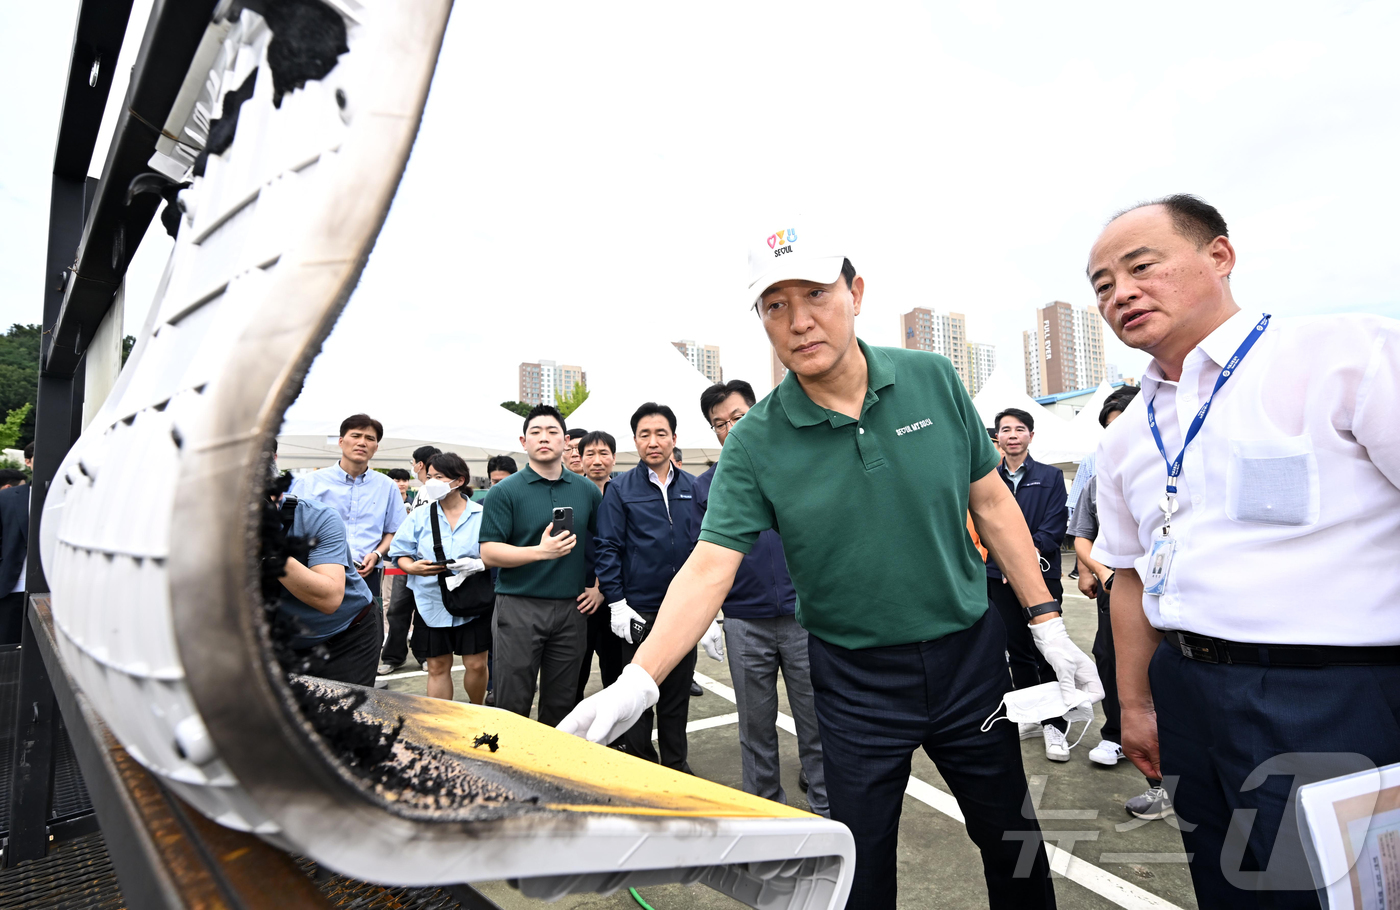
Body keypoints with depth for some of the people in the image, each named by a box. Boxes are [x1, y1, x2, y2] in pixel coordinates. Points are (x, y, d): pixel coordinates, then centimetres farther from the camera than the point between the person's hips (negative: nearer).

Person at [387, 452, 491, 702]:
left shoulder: (482, 515, 1)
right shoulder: (420, 515, 6)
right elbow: (400, 554, 6)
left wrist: (480, 564, -19)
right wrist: (413, 567, -15)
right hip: (432, 603, 2)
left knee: (476, 664, 3)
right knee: (438, 667, 9)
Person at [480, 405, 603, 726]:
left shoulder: (587, 491, 8)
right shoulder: (505, 491, -2)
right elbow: (489, 552, -9)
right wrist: (540, 551, -21)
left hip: (572, 607, 3)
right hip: (519, 606, -3)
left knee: (561, 703, 13)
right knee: (512, 703, 4)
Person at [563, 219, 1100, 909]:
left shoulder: (933, 380, -6)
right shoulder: (755, 444, -13)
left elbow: (992, 503, 1)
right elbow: (708, 568, -17)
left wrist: (1048, 625, 1)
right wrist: (635, 684, -28)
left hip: (969, 653, 2)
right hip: (855, 679, -2)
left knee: (1011, 839, 20)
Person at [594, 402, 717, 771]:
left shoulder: (693, 488, 5)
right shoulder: (621, 489, -3)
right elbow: (608, 548, -5)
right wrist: (616, 603, -11)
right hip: (639, 612, -3)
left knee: (678, 692, 15)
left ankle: (676, 764, 32)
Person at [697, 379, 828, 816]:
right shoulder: (706, 485, 5)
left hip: (804, 615, -1)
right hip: (744, 622, 2)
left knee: (816, 721, 9)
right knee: (756, 724, 13)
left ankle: (827, 808, 27)